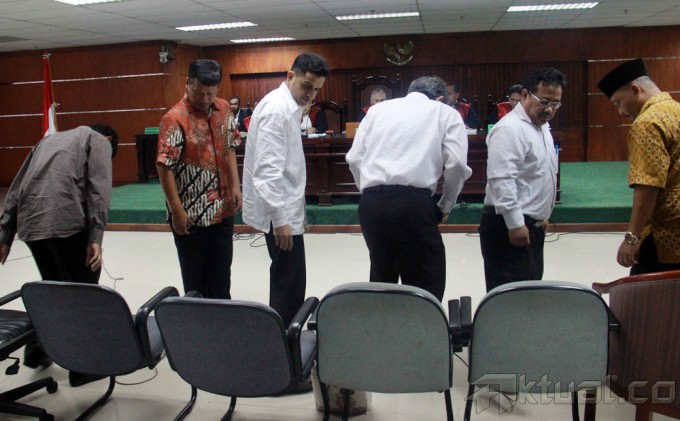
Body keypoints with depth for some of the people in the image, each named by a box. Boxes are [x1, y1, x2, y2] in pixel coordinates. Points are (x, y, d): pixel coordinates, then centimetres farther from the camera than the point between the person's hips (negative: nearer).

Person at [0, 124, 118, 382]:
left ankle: (36, 350, 33)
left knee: (52, 285, 24)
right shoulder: (98, 141, 13)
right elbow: (98, 190, -5)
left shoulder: (51, 138, 32)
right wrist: (96, 238, -12)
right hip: (66, 221, -6)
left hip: (30, 223, 7)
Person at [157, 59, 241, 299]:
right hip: (191, 212, -6)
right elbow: (164, 167, -18)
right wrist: (177, 210, -19)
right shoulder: (175, 119, -18)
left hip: (222, 208, 6)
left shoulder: (223, 109, 2)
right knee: (195, 272, 10)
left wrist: (235, 185, 6)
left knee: (221, 270, 18)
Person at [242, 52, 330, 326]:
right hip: (279, 210, -10)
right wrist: (279, 219, -27)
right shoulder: (277, 110, -18)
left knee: (288, 279, 18)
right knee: (290, 282, -5)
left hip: (285, 206, 10)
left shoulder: (287, 105, 13)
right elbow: (267, 170, -25)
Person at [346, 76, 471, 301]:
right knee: (426, 285, 7)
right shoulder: (446, 113, 14)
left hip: (371, 202, 4)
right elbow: (456, 164, -1)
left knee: (381, 278, 21)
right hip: (413, 203, -4)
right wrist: (445, 206, 12)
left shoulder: (378, 108, 22)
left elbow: (354, 158, 14)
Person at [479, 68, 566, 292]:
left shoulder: (541, 126, 15)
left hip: (531, 224, 10)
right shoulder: (510, 129, -17)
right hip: (510, 226, -10)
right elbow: (501, 180, -26)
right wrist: (515, 223, -27)